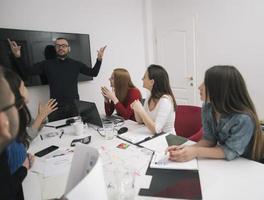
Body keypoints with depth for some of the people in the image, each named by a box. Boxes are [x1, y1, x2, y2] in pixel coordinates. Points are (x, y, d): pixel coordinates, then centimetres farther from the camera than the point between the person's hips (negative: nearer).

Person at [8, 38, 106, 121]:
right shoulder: (47, 64, 7)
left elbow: (94, 73, 7)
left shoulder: (76, 64, 8)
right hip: (55, 106, 0)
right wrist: (17, 57, -9)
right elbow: (26, 72, 6)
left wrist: (99, 59, -6)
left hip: (74, 105, 1)